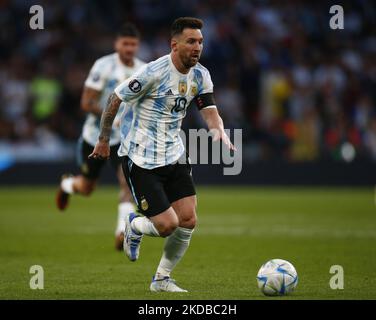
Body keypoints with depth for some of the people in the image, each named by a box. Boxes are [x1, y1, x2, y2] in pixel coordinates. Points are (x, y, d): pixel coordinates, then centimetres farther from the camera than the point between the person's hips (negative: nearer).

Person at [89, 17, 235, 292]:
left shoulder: (200, 75, 1)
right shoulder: (154, 73, -19)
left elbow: (210, 112, -2)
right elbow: (115, 99, -9)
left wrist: (220, 133, -26)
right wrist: (103, 141, -1)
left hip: (174, 154, 7)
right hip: (140, 158, -6)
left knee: (188, 220, -2)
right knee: (167, 224, -12)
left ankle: (162, 279, 18)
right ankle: (134, 226, 24)